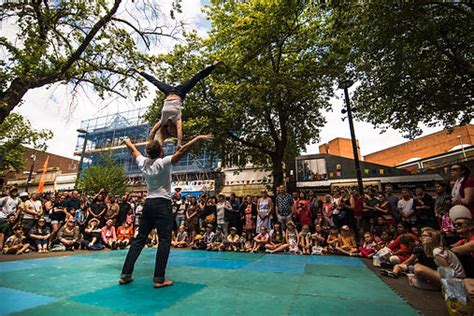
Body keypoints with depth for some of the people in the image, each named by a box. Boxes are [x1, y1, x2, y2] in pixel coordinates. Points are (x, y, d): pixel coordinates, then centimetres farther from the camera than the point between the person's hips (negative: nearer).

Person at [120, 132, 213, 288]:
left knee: (140, 239, 14)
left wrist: (127, 141, 44)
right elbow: (182, 151, -22)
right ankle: (159, 279, 2)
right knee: (164, 240, -1)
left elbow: (133, 150, 24)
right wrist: (198, 138, -24)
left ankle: (125, 274, 20)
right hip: (162, 204, -7)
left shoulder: (143, 162, 5)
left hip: (148, 203, 7)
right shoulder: (163, 163, -12)